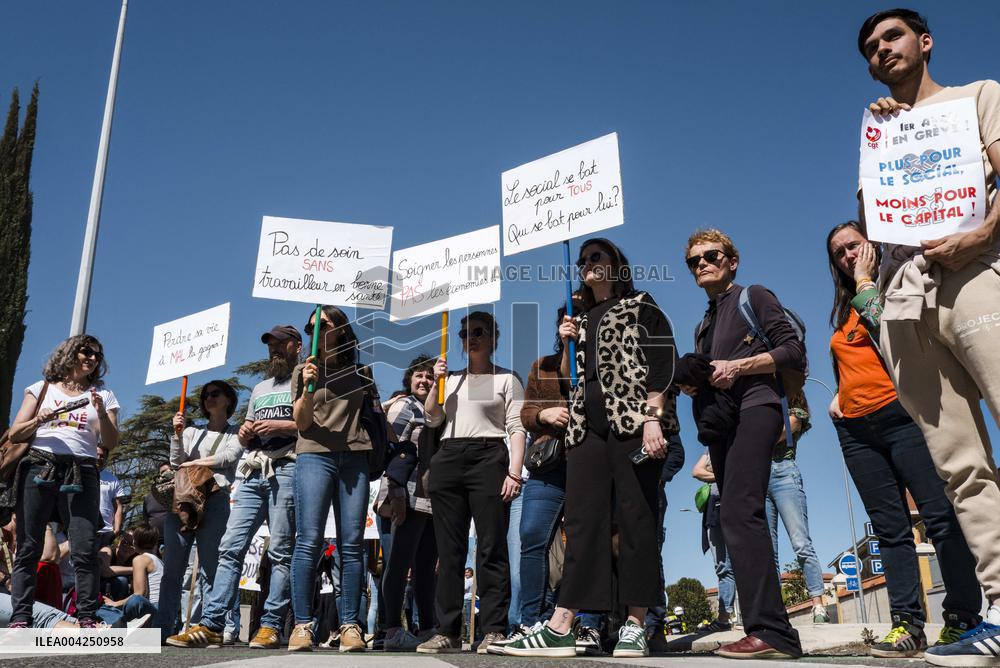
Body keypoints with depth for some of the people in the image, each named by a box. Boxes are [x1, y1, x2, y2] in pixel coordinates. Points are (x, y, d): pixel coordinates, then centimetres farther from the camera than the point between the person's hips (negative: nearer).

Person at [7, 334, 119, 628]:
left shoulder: (103, 395, 16)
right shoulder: (43, 388, 16)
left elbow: (111, 444, 7)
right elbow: (15, 435, 11)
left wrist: (102, 413, -8)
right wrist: (39, 420, -7)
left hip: (82, 473, 0)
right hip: (40, 467, 0)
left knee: (86, 549, -8)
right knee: (28, 547, -3)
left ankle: (88, 619, -6)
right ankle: (19, 620, 0)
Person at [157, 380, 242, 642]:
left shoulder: (236, 434, 14)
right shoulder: (192, 432, 24)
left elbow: (229, 456, -5)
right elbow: (176, 462, 11)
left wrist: (194, 462, 1)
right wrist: (177, 433, -2)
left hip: (215, 501, -3)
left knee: (209, 569, -7)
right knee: (172, 569, -2)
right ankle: (163, 629, -3)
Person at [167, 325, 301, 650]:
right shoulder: (260, 388, 29)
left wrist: (282, 426, -13)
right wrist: (244, 433, 9)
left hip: (286, 470, -7)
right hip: (253, 473, 7)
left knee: (280, 552, -8)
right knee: (230, 548, -1)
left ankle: (271, 627, -7)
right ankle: (210, 625, -1)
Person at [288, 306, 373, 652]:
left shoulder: (359, 372, 15)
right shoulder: (305, 371, 10)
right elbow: (301, 422, 2)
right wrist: (309, 388, -14)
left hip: (354, 458, 2)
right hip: (315, 455, -2)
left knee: (352, 544, -2)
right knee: (309, 541, -9)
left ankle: (350, 625, 1)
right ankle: (302, 624, -4)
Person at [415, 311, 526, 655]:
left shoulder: (507, 379, 8)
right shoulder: (452, 379, 23)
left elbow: (517, 429, 0)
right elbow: (432, 418, 16)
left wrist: (515, 473, -11)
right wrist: (436, 383, 3)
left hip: (488, 459, -5)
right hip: (447, 460, 5)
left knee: (491, 549, -7)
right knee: (449, 551, 4)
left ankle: (494, 631, -3)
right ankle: (447, 632, 7)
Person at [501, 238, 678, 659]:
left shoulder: (640, 306, 8)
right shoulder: (582, 320, 25)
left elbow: (661, 362, -4)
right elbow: (568, 380, 23)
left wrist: (652, 418, -15)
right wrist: (567, 346, 6)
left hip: (633, 419, -5)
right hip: (588, 425, 6)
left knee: (636, 518, -7)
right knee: (581, 521, -1)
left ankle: (635, 627, -2)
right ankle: (560, 628, -5)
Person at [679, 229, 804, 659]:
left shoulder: (755, 298, 8)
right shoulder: (704, 326, 28)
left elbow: (794, 353, -2)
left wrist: (739, 366, -12)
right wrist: (689, 384, 8)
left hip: (753, 409, -8)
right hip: (719, 422, 8)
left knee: (739, 511, -24)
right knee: (737, 518, 3)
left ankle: (770, 632, -27)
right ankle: (769, 631, 6)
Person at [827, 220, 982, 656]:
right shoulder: (845, 311, 22)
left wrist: (865, 280, -6)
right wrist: (839, 394, 13)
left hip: (900, 414, -6)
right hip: (856, 428, 6)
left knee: (940, 515, -9)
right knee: (891, 529, 2)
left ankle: (963, 618, -2)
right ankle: (907, 625, 1)